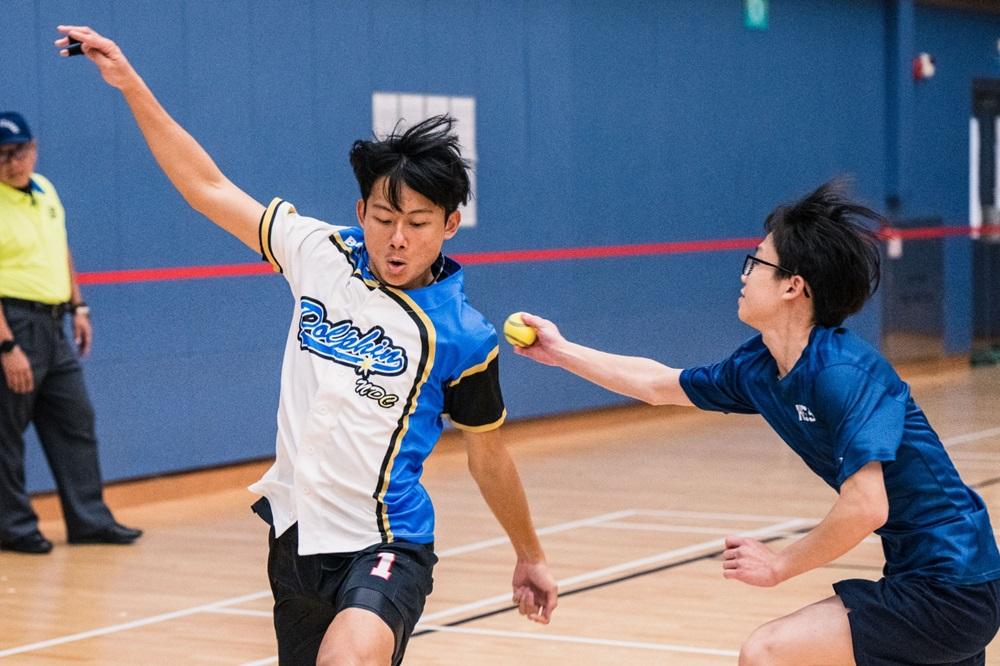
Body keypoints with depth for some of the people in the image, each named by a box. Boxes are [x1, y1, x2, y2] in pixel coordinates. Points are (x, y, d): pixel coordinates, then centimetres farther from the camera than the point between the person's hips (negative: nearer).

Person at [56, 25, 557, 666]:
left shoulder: (463, 335, -9)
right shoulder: (322, 254, -1)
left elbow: (488, 452, 5)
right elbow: (209, 187, 8)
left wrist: (531, 557, 15)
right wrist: (131, 84, 7)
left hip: (384, 546, -5)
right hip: (294, 535, 5)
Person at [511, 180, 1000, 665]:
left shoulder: (841, 373, -22)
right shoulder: (758, 368, 6)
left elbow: (865, 508, -29)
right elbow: (658, 384, 23)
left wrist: (778, 566, -15)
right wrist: (562, 352, 30)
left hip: (947, 586, -9)